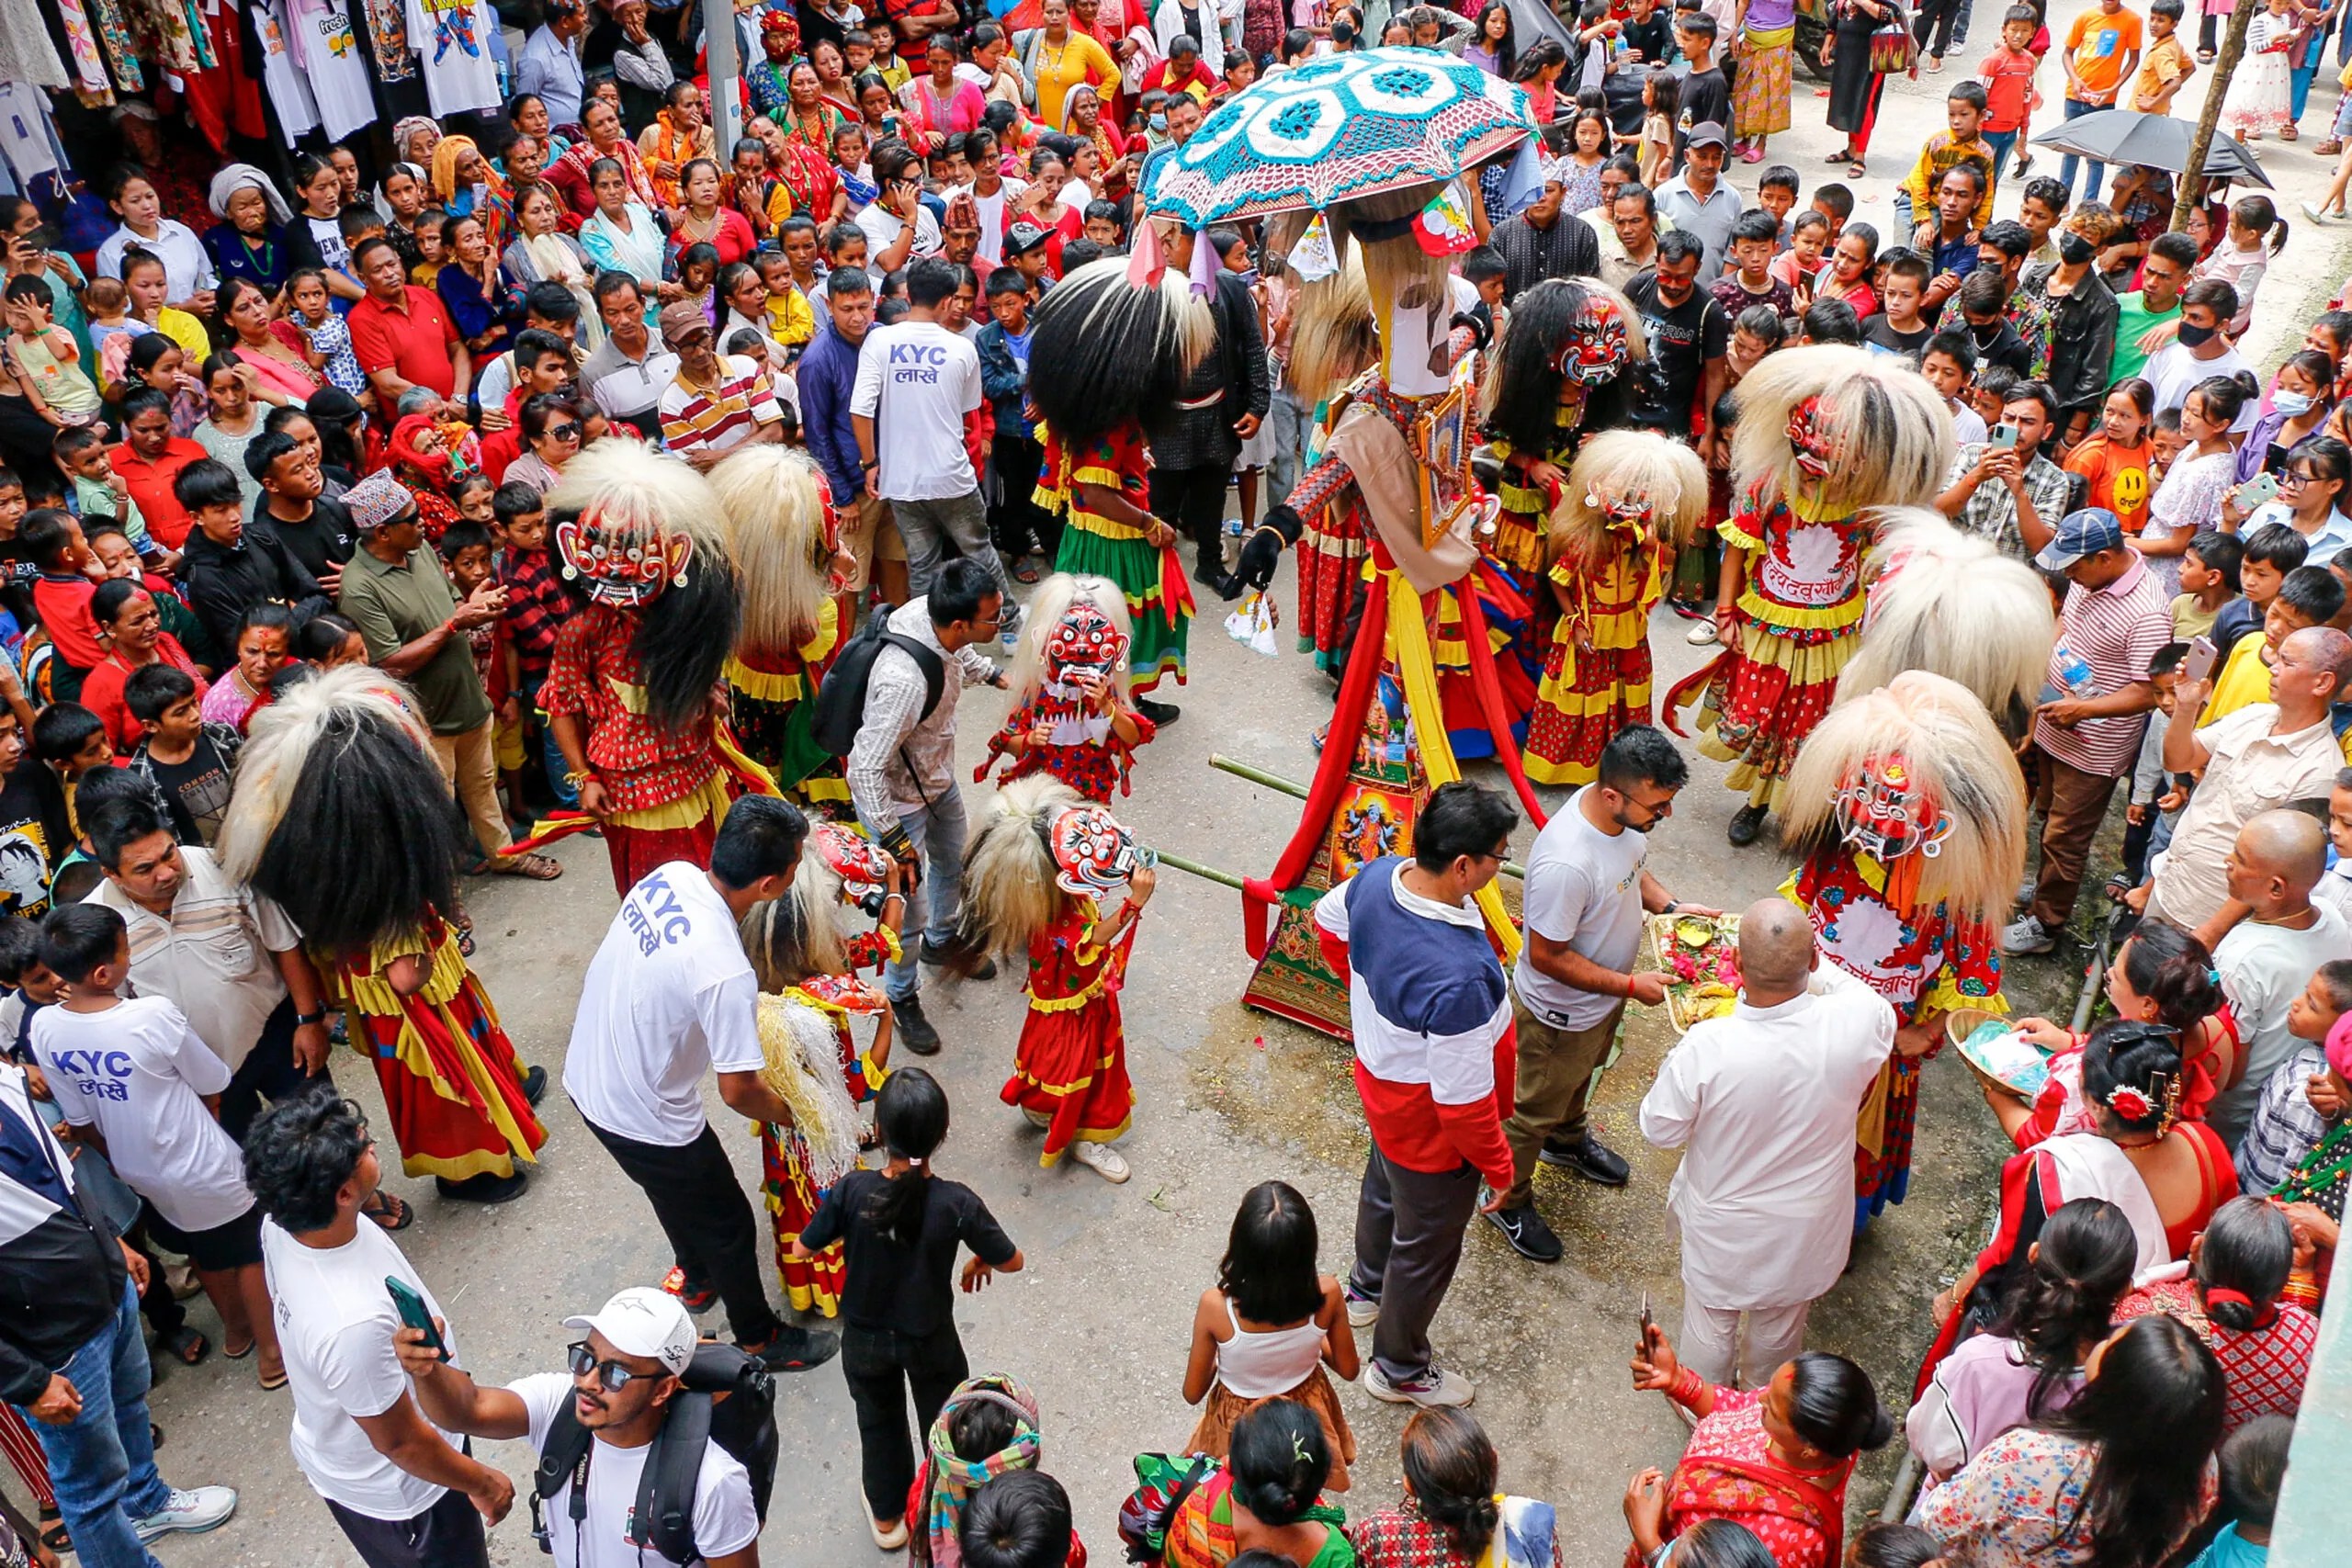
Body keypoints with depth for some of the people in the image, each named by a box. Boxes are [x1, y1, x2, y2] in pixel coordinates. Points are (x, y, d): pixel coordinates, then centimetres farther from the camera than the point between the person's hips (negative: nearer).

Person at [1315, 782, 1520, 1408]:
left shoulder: (1379, 875, -20)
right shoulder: (1459, 980, -44)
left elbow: (1329, 923, 5)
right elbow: (1462, 1102, -32)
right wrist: (1497, 1165, -13)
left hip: (1382, 1083, 8)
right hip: (1432, 1130, -8)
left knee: (1385, 1187, 35)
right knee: (1427, 1246, 19)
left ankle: (1367, 1290, 65)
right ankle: (1399, 1369, 46)